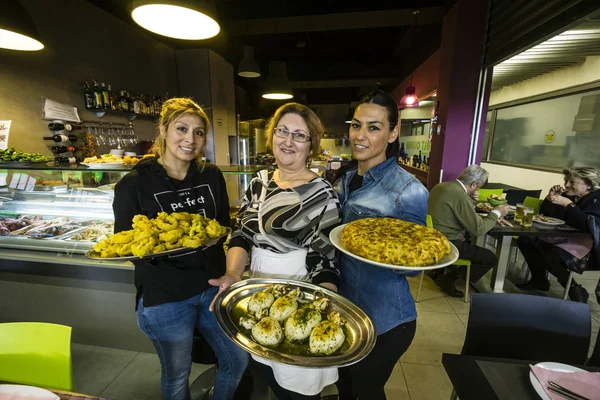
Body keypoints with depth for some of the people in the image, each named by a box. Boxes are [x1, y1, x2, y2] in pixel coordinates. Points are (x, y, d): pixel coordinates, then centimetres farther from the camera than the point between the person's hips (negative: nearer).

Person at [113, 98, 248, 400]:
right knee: (176, 375, 20)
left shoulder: (212, 176, -1)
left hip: (212, 286, 4)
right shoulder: (134, 185, -12)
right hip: (164, 298, -3)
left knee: (238, 360, 19)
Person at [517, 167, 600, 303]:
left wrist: (568, 204, -32)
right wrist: (550, 198, -7)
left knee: (548, 255, -31)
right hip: (561, 238, 7)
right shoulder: (567, 195, 5)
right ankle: (539, 280, 7)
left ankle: (575, 291, -6)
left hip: (586, 247, -7)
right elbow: (544, 214, 9)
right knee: (524, 240, -8)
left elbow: (589, 225, -30)